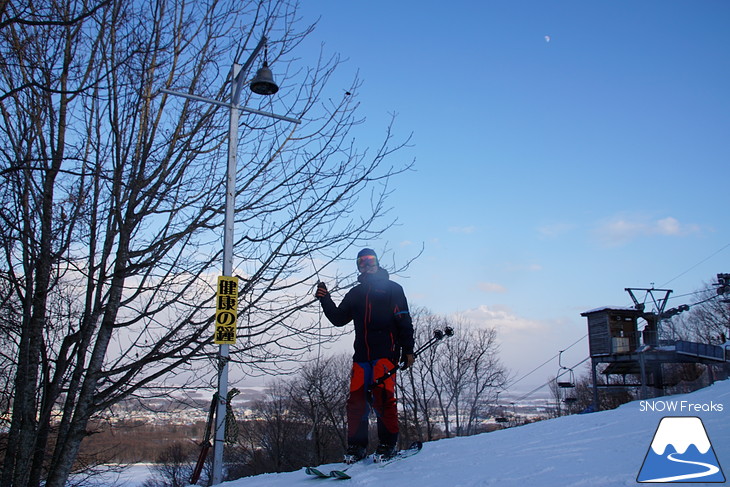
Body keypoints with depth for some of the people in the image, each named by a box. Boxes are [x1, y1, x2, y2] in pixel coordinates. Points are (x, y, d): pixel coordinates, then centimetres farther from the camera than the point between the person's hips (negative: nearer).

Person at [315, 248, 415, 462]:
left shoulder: (392, 288, 10)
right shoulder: (355, 293, 23)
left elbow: (404, 321, 4)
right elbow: (339, 318, 20)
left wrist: (408, 350, -4)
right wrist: (325, 300, 5)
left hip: (386, 351, -4)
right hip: (362, 354, 4)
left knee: (382, 393, -16)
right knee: (356, 398, -3)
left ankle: (388, 443, -6)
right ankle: (356, 446, 4)